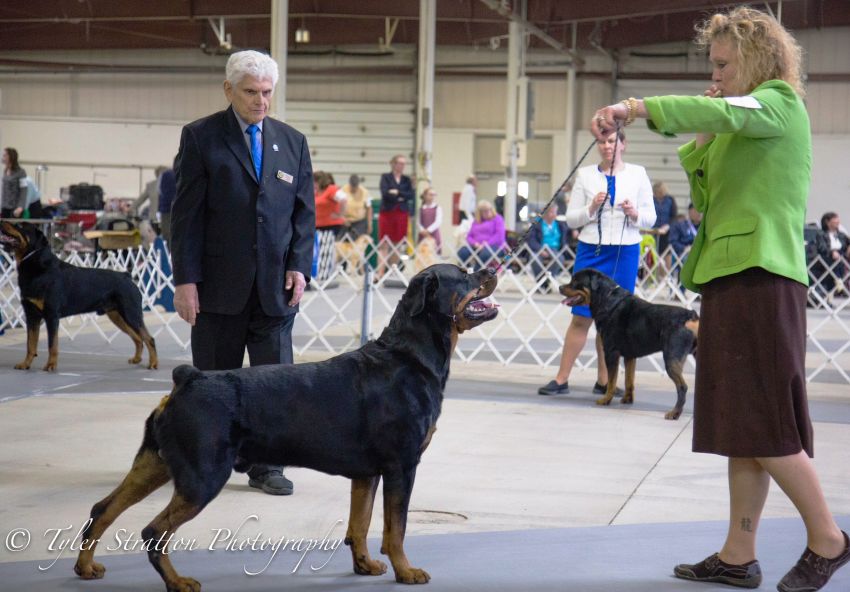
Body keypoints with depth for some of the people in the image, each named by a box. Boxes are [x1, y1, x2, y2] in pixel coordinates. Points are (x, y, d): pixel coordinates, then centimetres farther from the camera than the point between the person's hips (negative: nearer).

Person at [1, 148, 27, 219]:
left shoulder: (20, 172, -9)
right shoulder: (5, 172, 11)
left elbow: (23, 192, -11)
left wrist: (20, 208, -20)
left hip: (15, 208, -6)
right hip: (5, 208, 6)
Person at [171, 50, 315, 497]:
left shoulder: (292, 142, 11)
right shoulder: (200, 137, 1)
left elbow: (304, 211, 12)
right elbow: (186, 213, -3)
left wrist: (299, 266, -1)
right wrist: (185, 278, -9)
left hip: (275, 282, 3)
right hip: (219, 283, -2)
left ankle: (266, 467, 10)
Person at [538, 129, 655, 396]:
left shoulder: (637, 174, 5)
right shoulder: (585, 174, 5)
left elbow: (651, 218, 6)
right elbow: (571, 219, 4)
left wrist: (634, 213, -14)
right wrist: (591, 209, -13)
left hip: (625, 252, 0)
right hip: (591, 250, 0)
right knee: (581, 316, -3)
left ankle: (603, 380, 13)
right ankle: (561, 379, 2)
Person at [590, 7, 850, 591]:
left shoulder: (780, 103, -4)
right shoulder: (746, 122, 24)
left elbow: (726, 110, -26)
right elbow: (709, 199, 22)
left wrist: (635, 108, -36)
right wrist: (702, 140, 9)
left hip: (760, 280, -9)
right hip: (730, 280, 9)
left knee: (764, 429, -7)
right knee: (742, 430, 8)